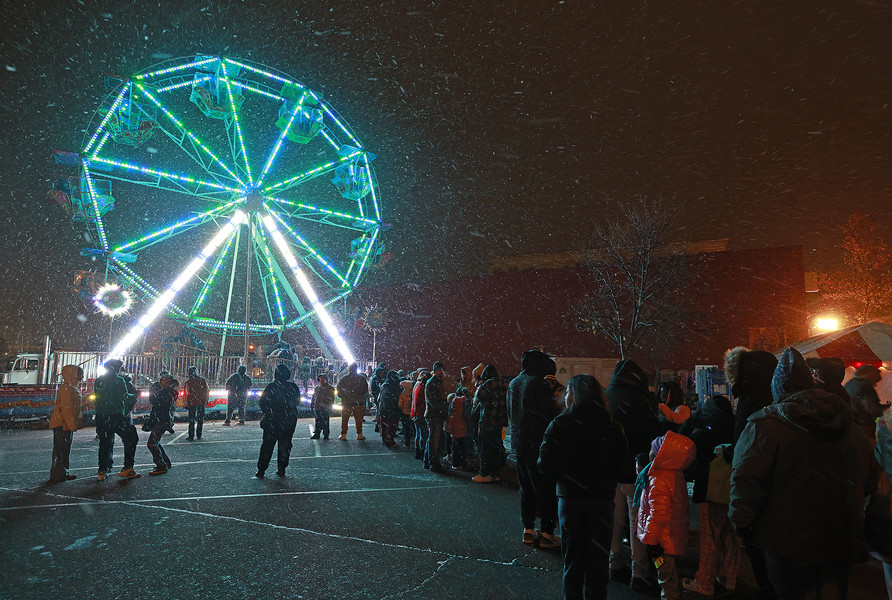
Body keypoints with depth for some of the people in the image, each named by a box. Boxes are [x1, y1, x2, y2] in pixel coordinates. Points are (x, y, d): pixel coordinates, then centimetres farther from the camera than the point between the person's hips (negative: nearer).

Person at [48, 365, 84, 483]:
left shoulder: (72, 388, 16)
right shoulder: (66, 389, -17)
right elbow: (66, 408, -23)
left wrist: (77, 422, 20)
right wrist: (73, 424, -23)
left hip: (67, 424, 10)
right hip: (62, 424, -10)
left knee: (65, 448, 15)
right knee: (61, 449, -4)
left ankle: (63, 472, 22)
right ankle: (59, 474, 1)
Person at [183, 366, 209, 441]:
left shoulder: (188, 382, -5)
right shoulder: (202, 380, 0)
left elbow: (186, 394, -1)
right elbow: (207, 391, 3)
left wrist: (185, 404, 6)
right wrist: (206, 400, 12)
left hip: (192, 403, -1)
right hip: (201, 402, 1)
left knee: (192, 420, 4)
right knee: (200, 419, 10)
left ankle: (191, 436, 2)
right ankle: (199, 435, 11)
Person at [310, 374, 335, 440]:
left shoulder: (330, 389, 5)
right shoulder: (317, 388, 18)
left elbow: (331, 399, 3)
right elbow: (313, 397, 22)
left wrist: (330, 406, -6)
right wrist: (312, 405, 15)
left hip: (326, 409, -4)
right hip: (318, 407, 4)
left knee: (325, 422, -3)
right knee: (318, 421, 5)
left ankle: (326, 435, 4)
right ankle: (316, 434, 12)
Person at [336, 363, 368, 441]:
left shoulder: (343, 379, -2)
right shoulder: (362, 379, -1)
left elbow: (339, 390, 3)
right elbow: (366, 391, 5)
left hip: (346, 403, 0)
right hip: (359, 403, 0)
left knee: (344, 419, 8)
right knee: (359, 419, 8)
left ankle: (343, 435, 10)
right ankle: (359, 434, 10)